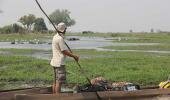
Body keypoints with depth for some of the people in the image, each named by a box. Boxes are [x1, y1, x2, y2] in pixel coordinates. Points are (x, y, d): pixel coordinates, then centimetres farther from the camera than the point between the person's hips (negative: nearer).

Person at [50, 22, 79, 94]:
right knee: (59, 82, -8)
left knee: (56, 82, 14)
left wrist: (73, 55, 14)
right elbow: (65, 51, -16)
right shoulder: (60, 39, -18)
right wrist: (74, 56, -6)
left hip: (55, 62, 10)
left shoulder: (55, 37, 13)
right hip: (59, 63, -10)